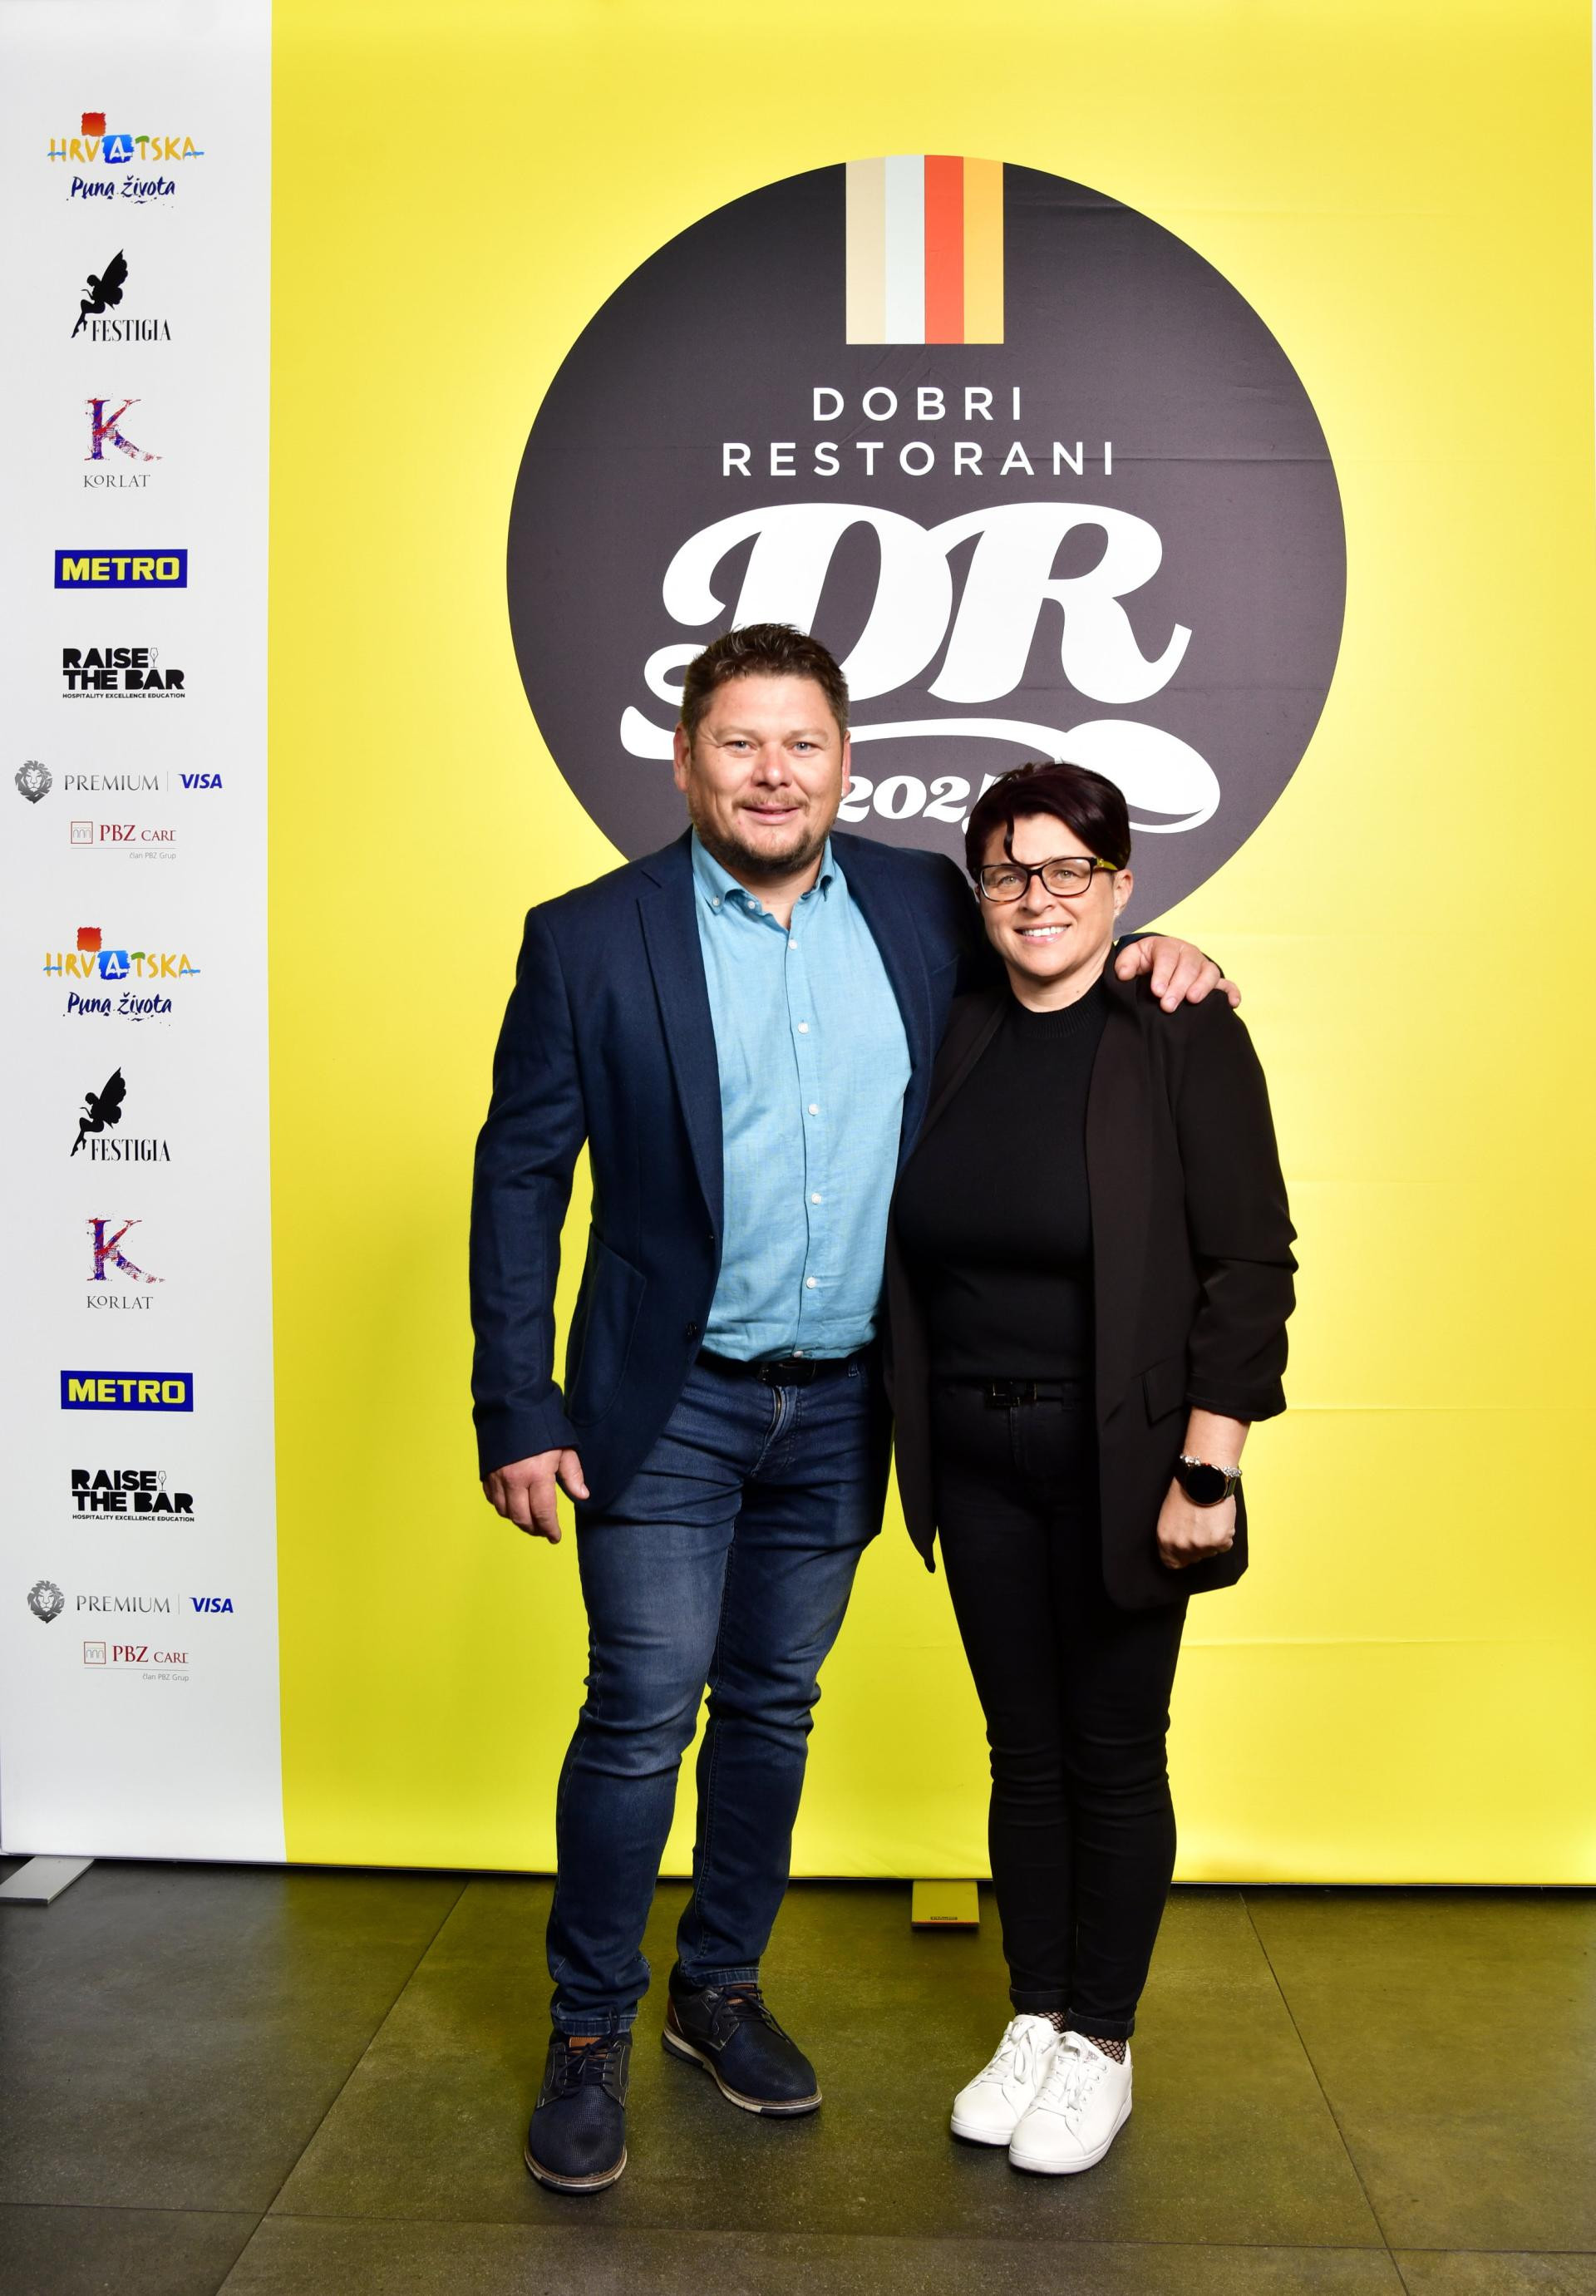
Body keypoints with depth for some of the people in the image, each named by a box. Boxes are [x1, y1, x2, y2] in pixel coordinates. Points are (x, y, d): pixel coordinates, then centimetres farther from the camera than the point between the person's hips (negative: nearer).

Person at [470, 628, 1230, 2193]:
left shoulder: (922, 904, 2)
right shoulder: (589, 939, -7)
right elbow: (518, 1180, -5)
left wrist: (1140, 954, -4)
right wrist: (517, 1417, -9)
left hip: (841, 1406, 4)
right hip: (669, 1406, -3)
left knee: (773, 1708, 16)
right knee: (640, 1716, 1)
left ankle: (720, 1991, 36)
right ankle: (588, 2036, 23)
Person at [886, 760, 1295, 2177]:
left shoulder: (1186, 1038, -10)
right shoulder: (953, 1037, 4)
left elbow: (1251, 1265, -12)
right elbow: (913, 1251, 9)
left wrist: (1207, 1469, -15)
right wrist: (913, 1444, 5)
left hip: (1120, 1463, -4)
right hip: (978, 1461, 4)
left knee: (1114, 1756, 9)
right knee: (1023, 1751, 15)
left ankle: (1102, 2044, 28)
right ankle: (1033, 2021, 32)